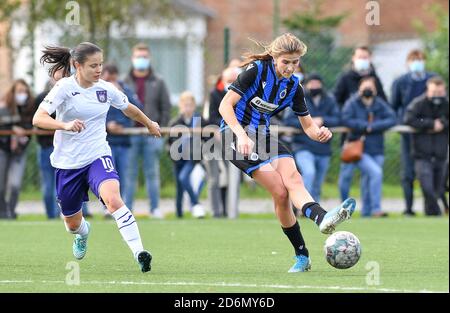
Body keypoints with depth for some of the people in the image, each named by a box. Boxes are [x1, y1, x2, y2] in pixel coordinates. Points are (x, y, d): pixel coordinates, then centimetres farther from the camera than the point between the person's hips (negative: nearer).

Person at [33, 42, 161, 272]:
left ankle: (139, 252, -37)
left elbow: (129, 109, 22)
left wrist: (150, 124, 37)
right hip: (68, 163, 0)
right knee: (72, 223, 15)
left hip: (98, 157, 0)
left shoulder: (106, 89, 0)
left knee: (113, 199, -31)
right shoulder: (65, 87, -11)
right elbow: (38, 118, -22)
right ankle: (83, 233, 54)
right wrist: (65, 125, -39)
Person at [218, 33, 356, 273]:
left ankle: (322, 218, -41)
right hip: (235, 133, -6)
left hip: (263, 136, 6)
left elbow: (308, 126, 11)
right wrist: (241, 135, -30)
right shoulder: (256, 71, -12)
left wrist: (319, 133, -13)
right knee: (280, 191, -21)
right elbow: (225, 106, -16)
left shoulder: (293, 86, 6)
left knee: (292, 177, -24)